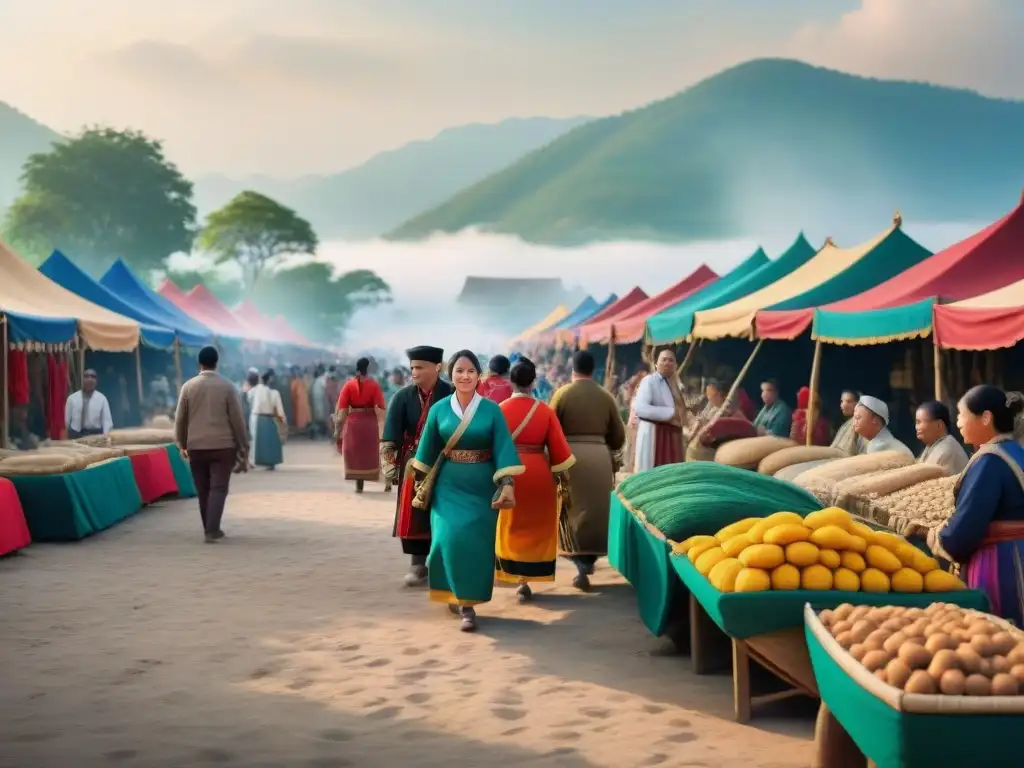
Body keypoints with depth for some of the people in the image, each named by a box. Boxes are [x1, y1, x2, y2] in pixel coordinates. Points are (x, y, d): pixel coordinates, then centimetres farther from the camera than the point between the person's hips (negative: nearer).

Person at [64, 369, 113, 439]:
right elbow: (67, 419, 8)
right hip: (76, 435, 1)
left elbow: (107, 420, -4)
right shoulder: (72, 398, 5)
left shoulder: (101, 398, 2)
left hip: (95, 435, 0)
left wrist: (105, 437, -18)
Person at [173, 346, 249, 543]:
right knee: (218, 488, -1)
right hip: (223, 446, -2)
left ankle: (209, 528, 20)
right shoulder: (227, 386, -3)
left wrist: (182, 444, 18)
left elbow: (180, 418, 5)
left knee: (203, 490, 12)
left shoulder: (188, 386, 1)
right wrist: (243, 448, 5)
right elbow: (237, 420, -3)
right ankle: (212, 530, -12)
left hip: (196, 446, 2)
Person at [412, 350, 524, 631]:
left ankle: (467, 601, 10)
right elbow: (427, 449, 9)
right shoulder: (439, 409, 1)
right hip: (449, 486, 1)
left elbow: (503, 449, -6)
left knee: (477, 544, -2)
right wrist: (421, 484, 12)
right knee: (450, 539, -10)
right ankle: (456, 594, 11)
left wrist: (507, 484, -15)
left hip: (481, 486, -1)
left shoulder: (492, 410, -3)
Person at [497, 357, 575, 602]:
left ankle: (518, 576, 12)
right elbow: (558, 446, -5)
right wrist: (561, 473, 8)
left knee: (513, 526, 15)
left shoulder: (499, 410, -6)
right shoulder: (545, 411, -8)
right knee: (537, 526, 12)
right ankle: (528, 575, 11)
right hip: (539, 473, 0)